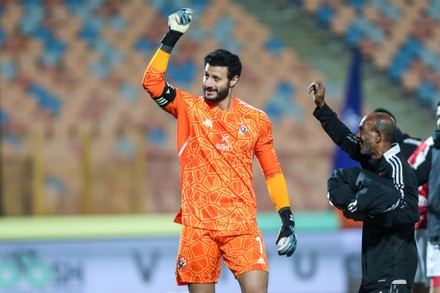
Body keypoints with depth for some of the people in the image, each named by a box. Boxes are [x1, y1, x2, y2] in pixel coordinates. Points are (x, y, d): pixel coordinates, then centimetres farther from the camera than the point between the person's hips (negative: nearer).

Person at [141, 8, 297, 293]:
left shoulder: (256, 119, 5)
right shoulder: (189, 108, 4)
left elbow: (272, 171, 12)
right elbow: (152, 81, -9)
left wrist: (287, 220, 7)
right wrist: (172, 36, -13)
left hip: (242, 223, 0)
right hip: (197, 224, 0)